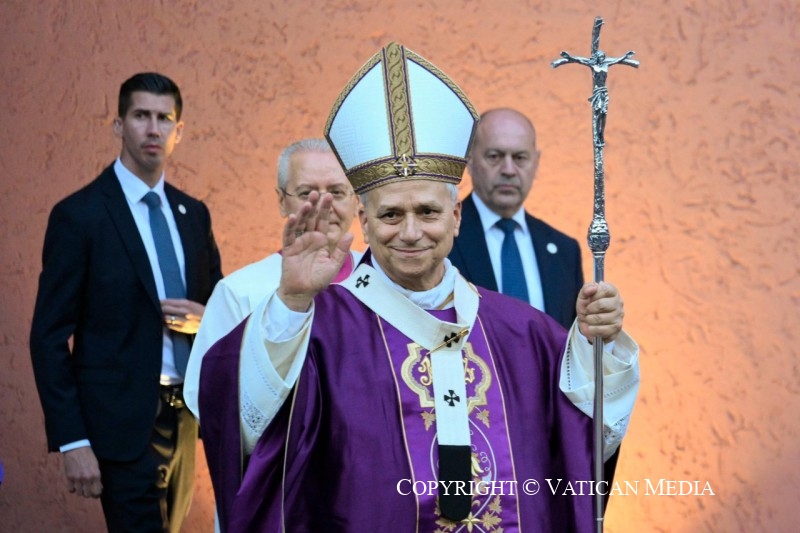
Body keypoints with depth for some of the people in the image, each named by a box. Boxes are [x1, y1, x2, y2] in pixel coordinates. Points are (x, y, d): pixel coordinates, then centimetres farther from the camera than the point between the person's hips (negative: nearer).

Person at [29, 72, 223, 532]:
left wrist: (203, 318, -6)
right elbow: (49, 337, -9)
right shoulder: (79, 215, -7)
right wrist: (72, 442, -14)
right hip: (123, 425, -6)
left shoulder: (194, 214, 9)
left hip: (185, 419, 6)